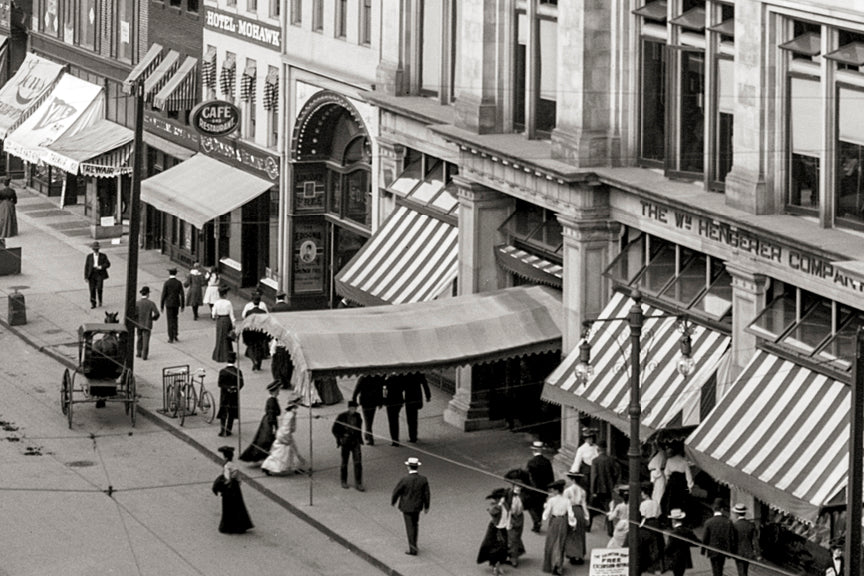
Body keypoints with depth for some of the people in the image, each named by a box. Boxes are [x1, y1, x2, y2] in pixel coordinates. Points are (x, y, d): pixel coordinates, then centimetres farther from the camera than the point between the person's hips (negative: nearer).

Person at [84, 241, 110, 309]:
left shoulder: (103, 256, 3)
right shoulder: (89, 256, 4)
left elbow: (108, 264, -3)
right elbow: (86, 267, 3)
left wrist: (100, 267, -20)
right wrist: (86, 277, -3)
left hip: (100, 275, -1)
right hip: (92, 275, 1)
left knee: (99, 288, -14)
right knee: (92, 289, -4)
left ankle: (100, 300, 13)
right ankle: (93, 304, 5)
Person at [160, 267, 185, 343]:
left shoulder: (166, 283, -11)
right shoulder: (179, 283, -3)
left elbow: (163, 295, -10)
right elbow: (182, 295, -4)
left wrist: (161, 306, -2)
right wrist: (182, 306, 5)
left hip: (169, 304, -3)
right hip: (176, 304, 3)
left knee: (170, 320, 3)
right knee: (174, 319, 20)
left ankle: (171, 338, 2)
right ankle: (175, 335, 11)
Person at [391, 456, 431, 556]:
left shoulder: (404, 479, -23)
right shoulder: (423, 479, -14)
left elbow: (396, 492, -12)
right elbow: (427, 494, -7)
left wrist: (393, 502, 8)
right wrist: (426, 507, 8)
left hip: (406, 506, -3)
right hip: (417, 506, 3)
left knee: (410, 527, 6)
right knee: (415, 524, 24)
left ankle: (413, 549, 9)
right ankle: (413, 543, 36)